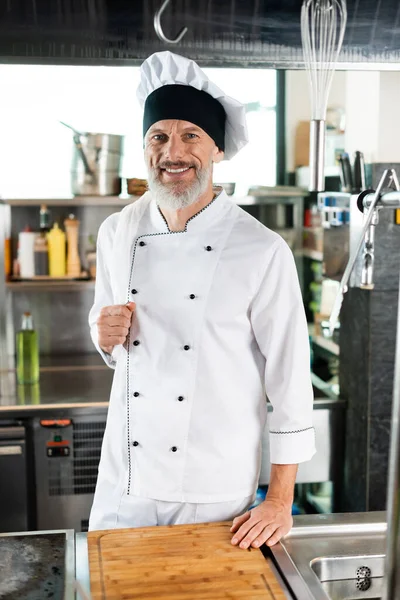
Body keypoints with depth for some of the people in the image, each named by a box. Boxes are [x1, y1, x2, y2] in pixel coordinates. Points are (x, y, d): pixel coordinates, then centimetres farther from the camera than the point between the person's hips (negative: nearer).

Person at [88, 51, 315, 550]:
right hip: (125, 481, 4)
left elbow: (289, 375, -11)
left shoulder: (263, 251, -14)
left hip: (217, 491, -3)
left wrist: (280, 501, -8)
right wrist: (106, 336, -10)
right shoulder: (117, 234, 0)